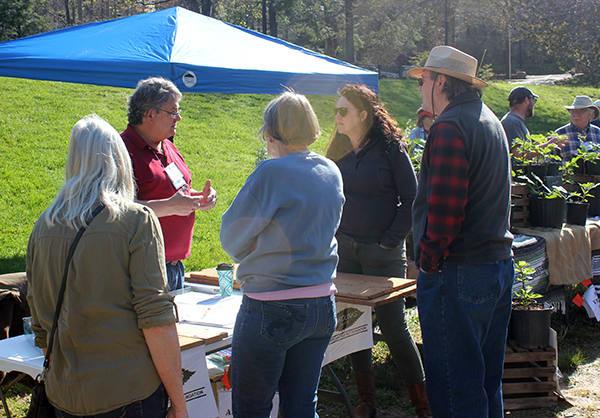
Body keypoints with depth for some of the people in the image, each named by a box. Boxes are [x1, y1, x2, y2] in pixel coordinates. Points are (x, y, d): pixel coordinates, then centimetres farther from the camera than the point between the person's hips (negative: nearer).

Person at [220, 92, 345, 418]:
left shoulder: (271, 173, -16)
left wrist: (250, 255, 13)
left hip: (271, 310, -7)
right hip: (322, 305, 7)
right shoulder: (331, 173, 4)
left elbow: (232, 236, -7)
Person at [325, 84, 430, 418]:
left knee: (393, 326, -2)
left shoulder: (390, 147, -7)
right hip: (345, 249, 5)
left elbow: (411, 199, -7)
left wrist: (392, 241, -12)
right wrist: (332, 235, 5)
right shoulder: (340, 150, 8)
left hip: (382, 253, -5)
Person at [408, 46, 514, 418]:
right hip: (499, 263, 10)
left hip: (459, 273, -10)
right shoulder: (491, 121, 16)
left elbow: (444, 208, -22)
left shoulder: (450, 128, -16)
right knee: (487, 379, 19)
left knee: (454, 388, -2)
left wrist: (429, 260, -11)